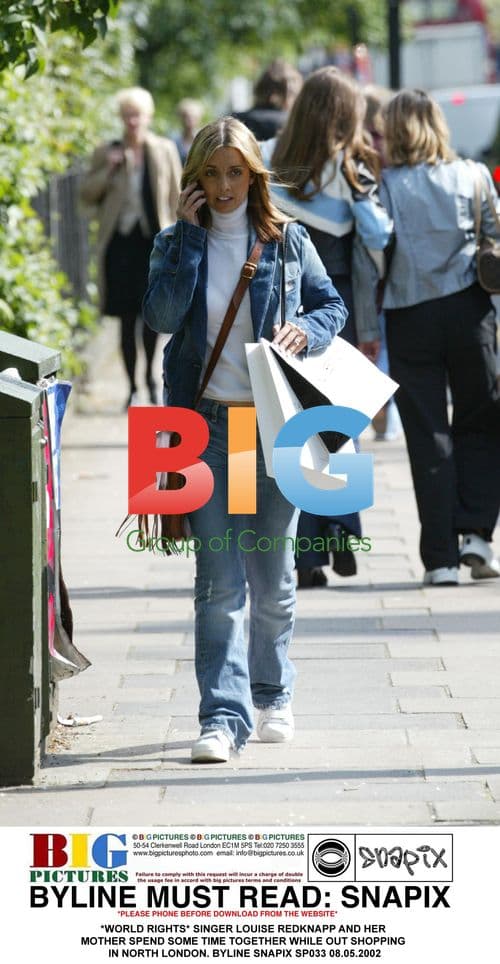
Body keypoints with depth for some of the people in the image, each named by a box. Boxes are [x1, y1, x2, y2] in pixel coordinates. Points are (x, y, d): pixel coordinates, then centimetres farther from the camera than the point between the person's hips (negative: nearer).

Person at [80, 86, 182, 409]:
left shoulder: (165, 151, 4)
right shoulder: (106, 153, 7)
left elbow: (177, 198, 6)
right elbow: (87, 194, 7)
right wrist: (108, 170, -8)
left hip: (155, 242, -1)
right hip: (120, 242, 1)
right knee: (127, 319, 0)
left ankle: (151, 376, 18)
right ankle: (133, 387, 9)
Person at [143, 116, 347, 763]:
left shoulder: (287, 241, 5)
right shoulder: (178, 244, 4)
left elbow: (333, 304, 12)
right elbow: (161, 315, -12)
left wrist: (307, 329, -10)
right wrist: (188, 234, -11)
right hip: (205, 424, -1)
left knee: (273, 576, 11)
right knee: (219, 580, -8)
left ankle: (272, 696, 30)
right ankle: (223, 715, -10)